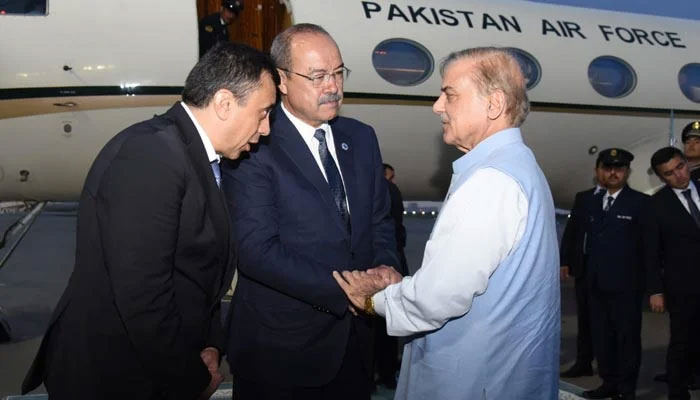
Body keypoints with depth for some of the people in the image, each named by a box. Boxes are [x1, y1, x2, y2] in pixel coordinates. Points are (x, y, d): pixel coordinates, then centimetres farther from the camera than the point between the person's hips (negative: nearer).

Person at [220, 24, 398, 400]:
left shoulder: (361, 137, 6)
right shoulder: (255, 146, -15)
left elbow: (379, 220, 11)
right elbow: (256, 249, -21)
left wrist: (385, 269, -9)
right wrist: (343, 290, -22)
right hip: (282, 347, -5)